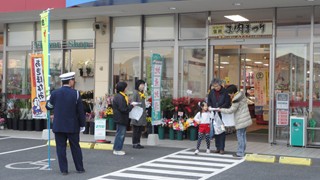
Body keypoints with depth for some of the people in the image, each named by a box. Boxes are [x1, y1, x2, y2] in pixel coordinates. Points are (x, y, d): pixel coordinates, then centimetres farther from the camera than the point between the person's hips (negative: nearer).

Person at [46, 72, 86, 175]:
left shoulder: (55, 93, -3)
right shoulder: (75, 93, -9)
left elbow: (48, 107, 9)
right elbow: (80, 111, -7)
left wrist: (49, 100, 30)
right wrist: (82, 125, 3)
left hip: (58, 126, 1)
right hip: (72, 126, -1)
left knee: (61, 148, 6)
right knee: (75, 147, 11)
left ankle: (64, 169, 7)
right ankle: (80, 168, 19)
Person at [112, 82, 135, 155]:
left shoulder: (119, 96, 15)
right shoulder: (120, 97, -20)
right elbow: (123, 109, -24)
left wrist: (129, 105, 5)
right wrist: (131, 106, -13)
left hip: (120, 118, 11)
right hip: (121, 118, -11)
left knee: (120, 134, 16)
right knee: (120, 134, -5)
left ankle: (117, 149, 22)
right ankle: (117, 150, 1)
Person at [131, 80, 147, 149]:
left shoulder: (142, 93, 16)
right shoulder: (135, 93, -9)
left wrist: (145, 113, 14)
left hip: (142, 115, 8)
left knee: (140, 130, 11)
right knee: (136, 130, -3)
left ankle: (138, 143, 17)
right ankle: (134, 143, 3)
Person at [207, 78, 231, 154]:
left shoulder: (225, 92, -7)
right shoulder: (212, 92, 7)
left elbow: (227, 103, -8)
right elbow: (209, 101, 16)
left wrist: (220, 108, -22)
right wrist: (210, 106, -4)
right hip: (214, 114, 5)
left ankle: (222, 148, 2)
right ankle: (218, 148, 16)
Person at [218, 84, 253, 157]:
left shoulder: (236, 100, -19)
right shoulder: (242, 95, 9)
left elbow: (231, 110, -14)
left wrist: (221, 110, -4)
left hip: (241, 121, -9)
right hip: (245, 120, 9)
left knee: (240, 136, -3)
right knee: (243, 135, 14)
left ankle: (240, 153, 2)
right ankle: (242, 151, 21)